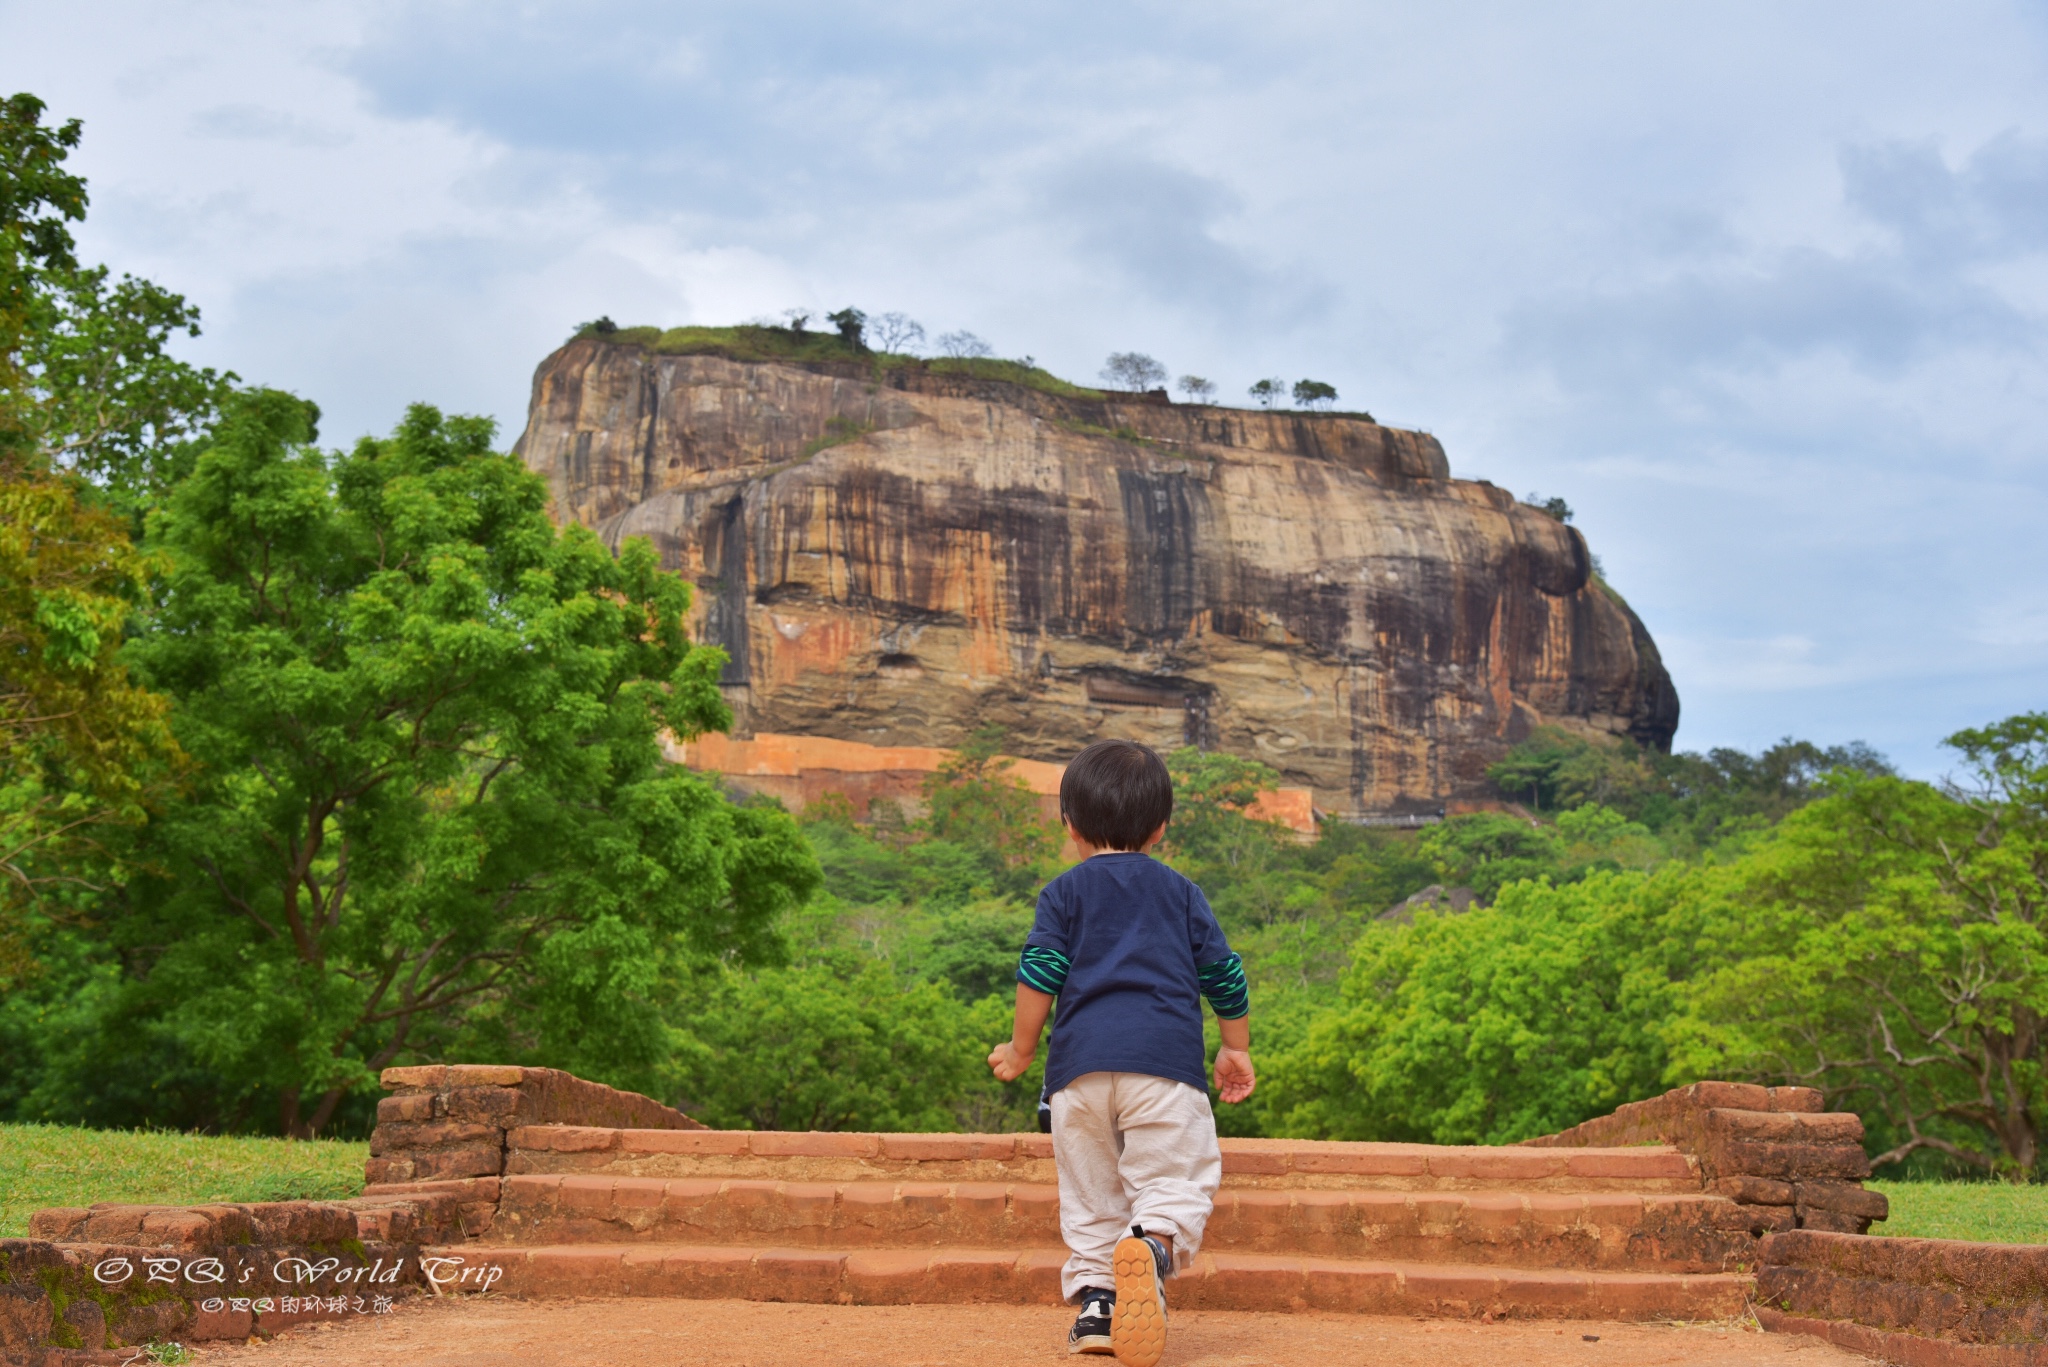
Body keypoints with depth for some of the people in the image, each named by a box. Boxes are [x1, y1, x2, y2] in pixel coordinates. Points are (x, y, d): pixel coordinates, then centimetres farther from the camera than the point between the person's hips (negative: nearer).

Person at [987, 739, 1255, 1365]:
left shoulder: (1064, 892, 13)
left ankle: (1095, 1297, 4)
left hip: (1079, 1062, 1)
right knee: (1174, 1178, -3)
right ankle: (1154, 1242, -31)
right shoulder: (1181, 892, 16)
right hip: (1165, 1057, -1)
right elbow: (1224, 974, 16)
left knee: (1090, 1192, 12)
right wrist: (1236, 1050, 28)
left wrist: (1020, 1050, 14)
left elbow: (1039, 974, 3)